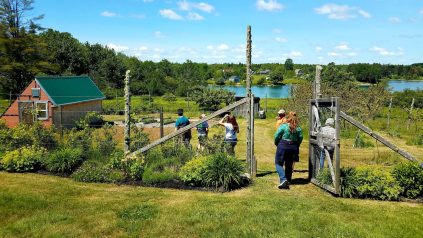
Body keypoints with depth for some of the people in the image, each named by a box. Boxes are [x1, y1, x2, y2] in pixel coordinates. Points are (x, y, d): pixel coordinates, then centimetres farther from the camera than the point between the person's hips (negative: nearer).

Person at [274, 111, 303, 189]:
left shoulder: (283, 126, -11)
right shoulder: (298, 128, -1)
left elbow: (276, 136, -8)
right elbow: (300, 138, 3)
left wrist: (277, 144, 10)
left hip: (283, 146, -4)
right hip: (293, 148, 4)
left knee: (279, 163, 4)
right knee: (289, 165, 17)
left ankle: (283, 179, -14)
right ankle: (288, 180, 24)